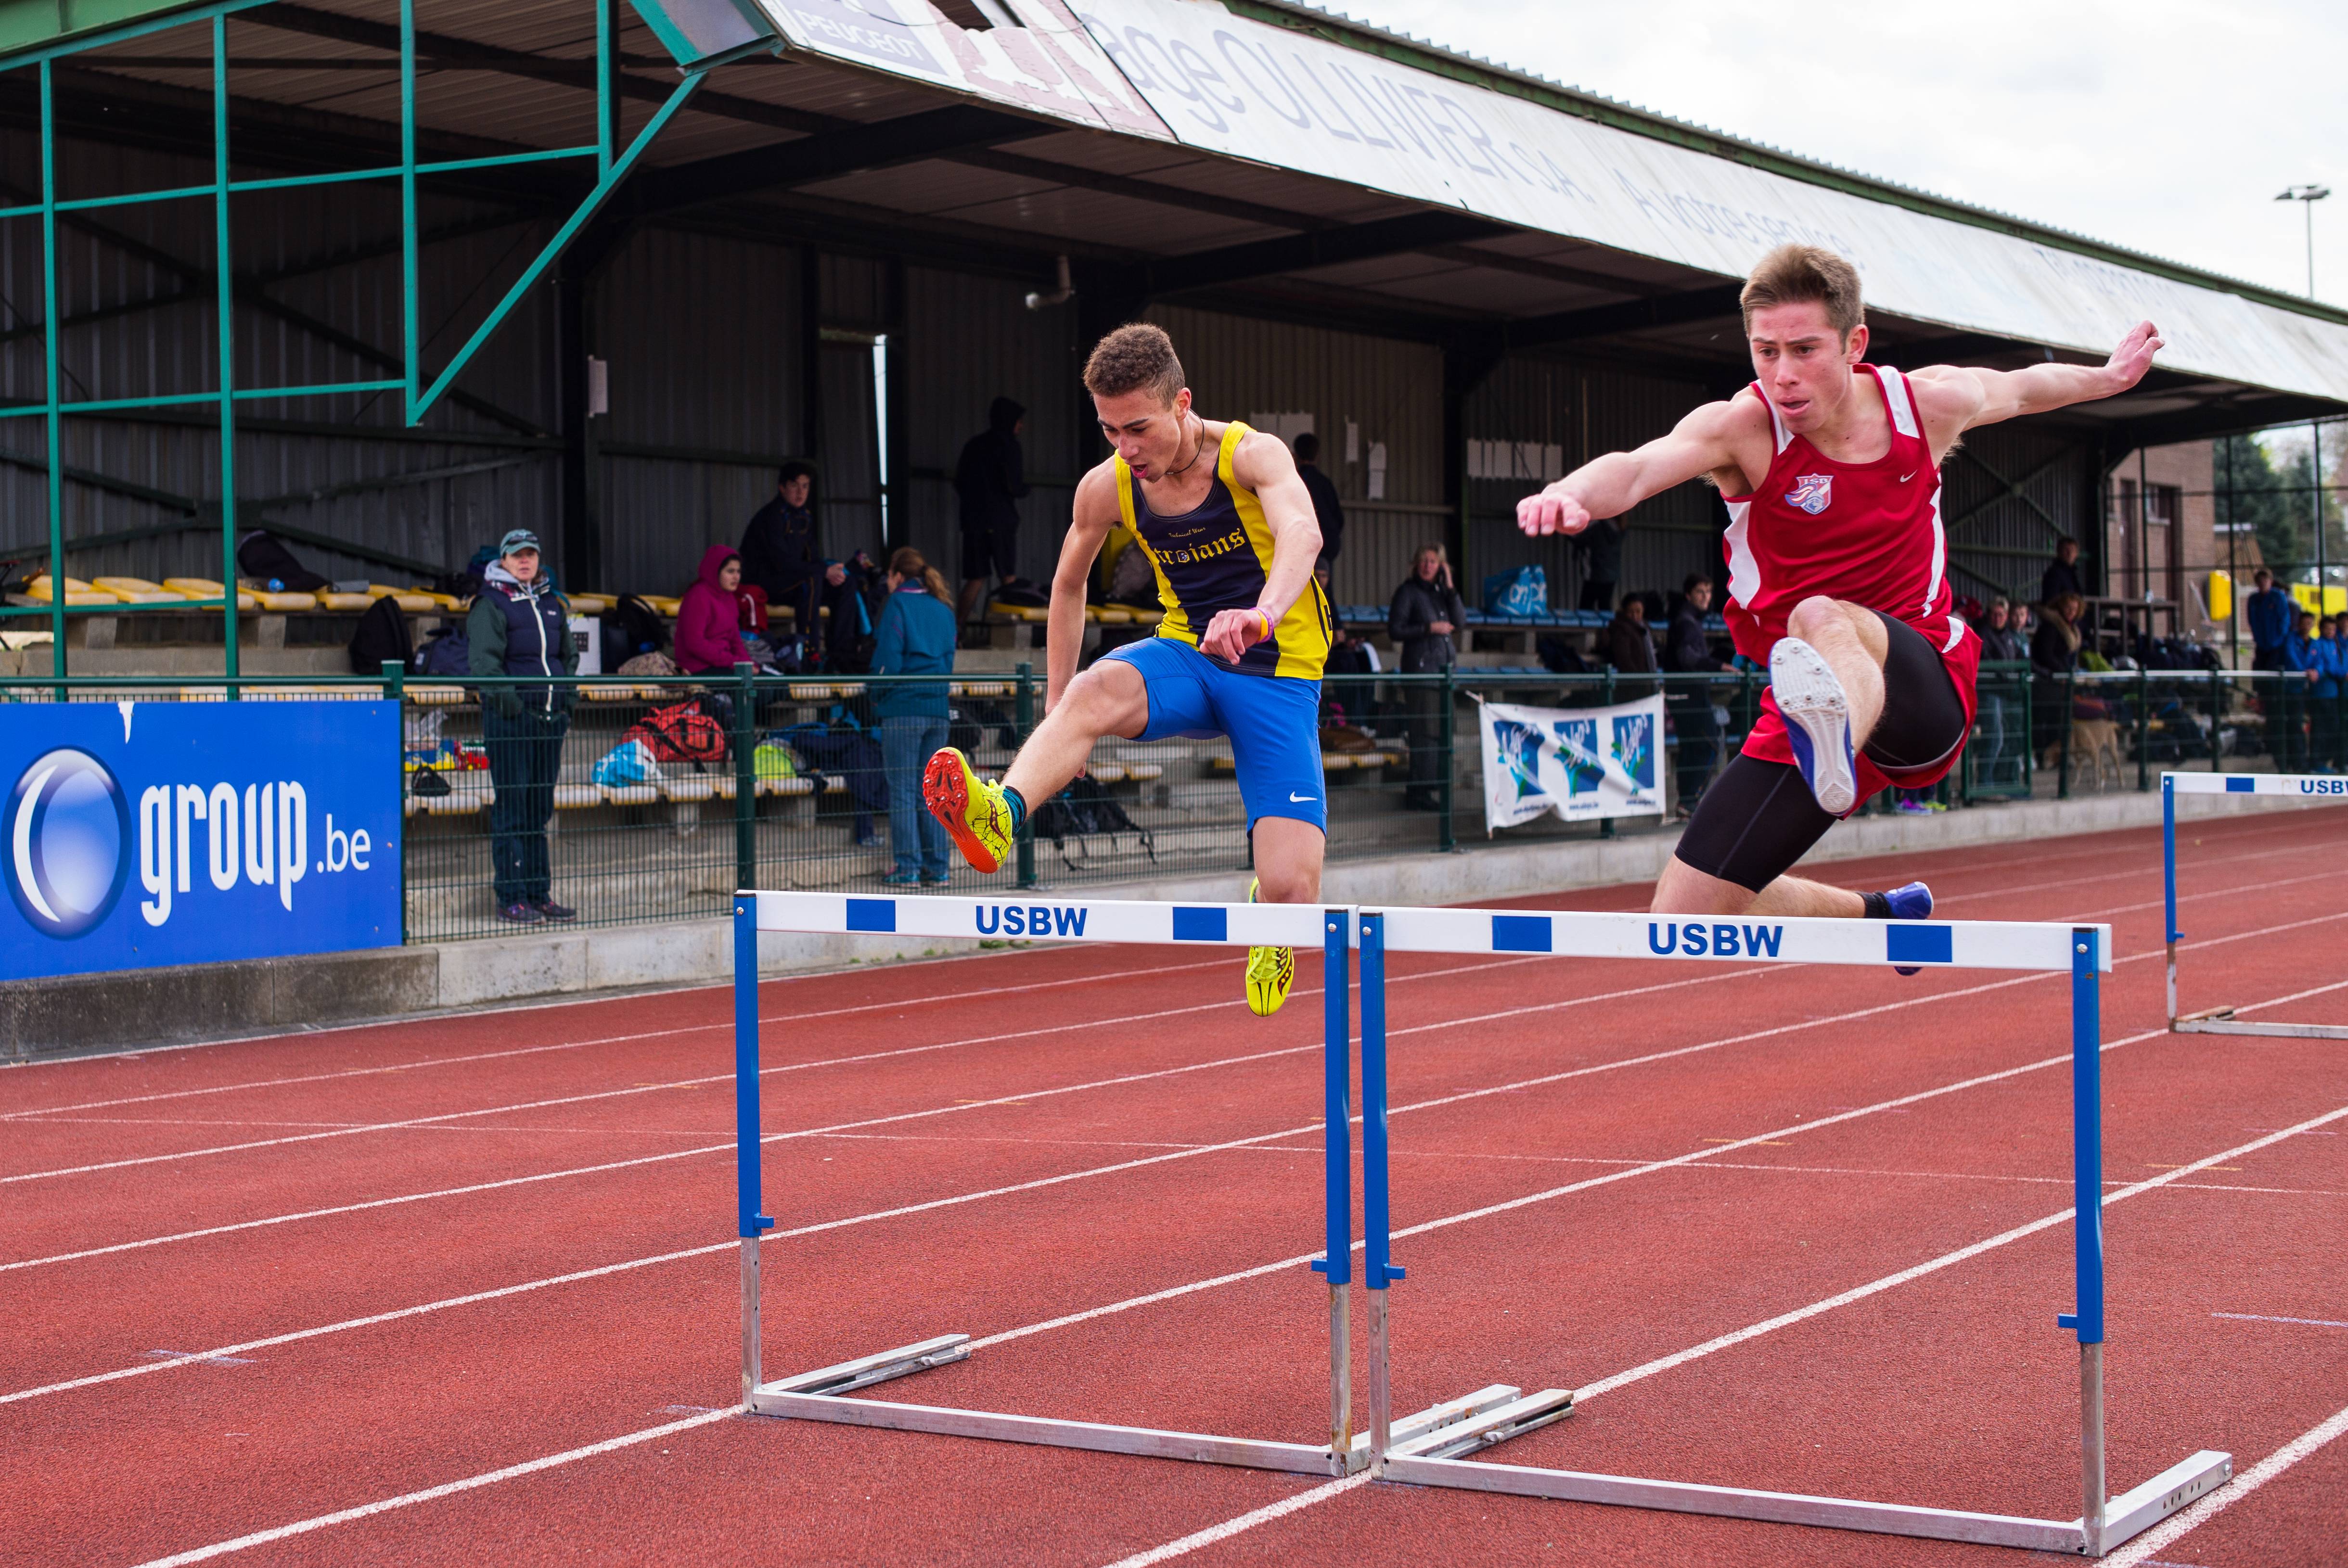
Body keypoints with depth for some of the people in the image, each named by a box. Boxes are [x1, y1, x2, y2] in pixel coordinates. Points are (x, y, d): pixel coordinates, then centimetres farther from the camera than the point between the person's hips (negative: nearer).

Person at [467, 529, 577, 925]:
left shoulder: (551, 603, 17)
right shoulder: (489, 605, -3)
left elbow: (568, 655, 26)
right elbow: (482, 661, -13)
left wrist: (568, 694, 12)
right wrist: (505, 695, -26)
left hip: (551, 715, 7)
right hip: (509, 716, -6)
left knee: (541, 808, 11)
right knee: (512, 808, -5)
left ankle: (539, 895, 16)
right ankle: (511, 899, -2)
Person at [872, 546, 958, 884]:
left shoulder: (898, 604, -3)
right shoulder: (943, 609, 15)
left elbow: (888, 658, -9)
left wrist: (878, 698, 3)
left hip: (903, 708, -6)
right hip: (938, 709, 6)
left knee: (903, 789, -4)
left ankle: (907, 867, -7)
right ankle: (937, 865, 8)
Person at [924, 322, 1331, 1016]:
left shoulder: (1253, 455, -18)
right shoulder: (1106, 488, -4)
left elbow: (1302, 532, -39)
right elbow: (1069, 584, 15)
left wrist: (1262, 613, -61)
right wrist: (1055, 707, 11)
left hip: (1279, 675, -3)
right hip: (1185, 654, 3)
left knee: (1292, 891, -14)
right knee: (1097, 690, -34)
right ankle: (1001, 815, -58)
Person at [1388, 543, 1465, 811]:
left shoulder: (1441, 591, 15)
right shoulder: (1408, 592, -2)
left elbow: (1459, 621, 4)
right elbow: (1394, 630, -7)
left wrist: (1450, 587, -3)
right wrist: (1429, 629, -14)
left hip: (1443, 667, 7)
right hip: (1419, 668, -7)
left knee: (1441, 731, 7)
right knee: (1425, 733, -11)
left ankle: (1433, 791, 13)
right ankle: (1419, 794, -10)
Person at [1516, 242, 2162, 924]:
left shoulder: (1931, 403, -1)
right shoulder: (1741, 428, -11)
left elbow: (2023, 387, 24)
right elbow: (1637, 468, -34)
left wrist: (2107, 378, 40)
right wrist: (1568, 494, -56)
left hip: (1929, 694, -2)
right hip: (1801, 714, 2)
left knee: (1822, 619, -37)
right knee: (1681, 914, 1)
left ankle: (1834, 744, -75)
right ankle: (1882, 914, 28)